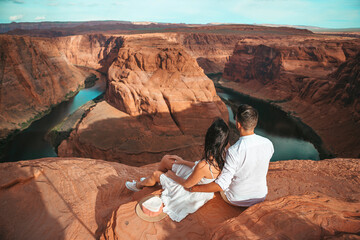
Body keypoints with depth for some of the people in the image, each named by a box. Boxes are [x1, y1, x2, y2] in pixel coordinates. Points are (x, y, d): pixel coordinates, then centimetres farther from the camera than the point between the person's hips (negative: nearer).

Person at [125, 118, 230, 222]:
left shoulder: (204, 166, -42)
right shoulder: (220, 155, -19)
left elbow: (187, 184, -23)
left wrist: (172, 175, -5)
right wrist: (183, 161, 8)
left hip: (191, 191, -7)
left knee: (155, 175, 8)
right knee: (166, 158, 11)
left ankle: (138, 185, 43)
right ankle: (152, 181, 40)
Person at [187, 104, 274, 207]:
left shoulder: (234, 152, -35)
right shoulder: (268, 144, -18)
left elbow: (221, 185, -31)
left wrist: (193, 188, -20)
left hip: (236, 200, -4)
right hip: (261, 196, 4)